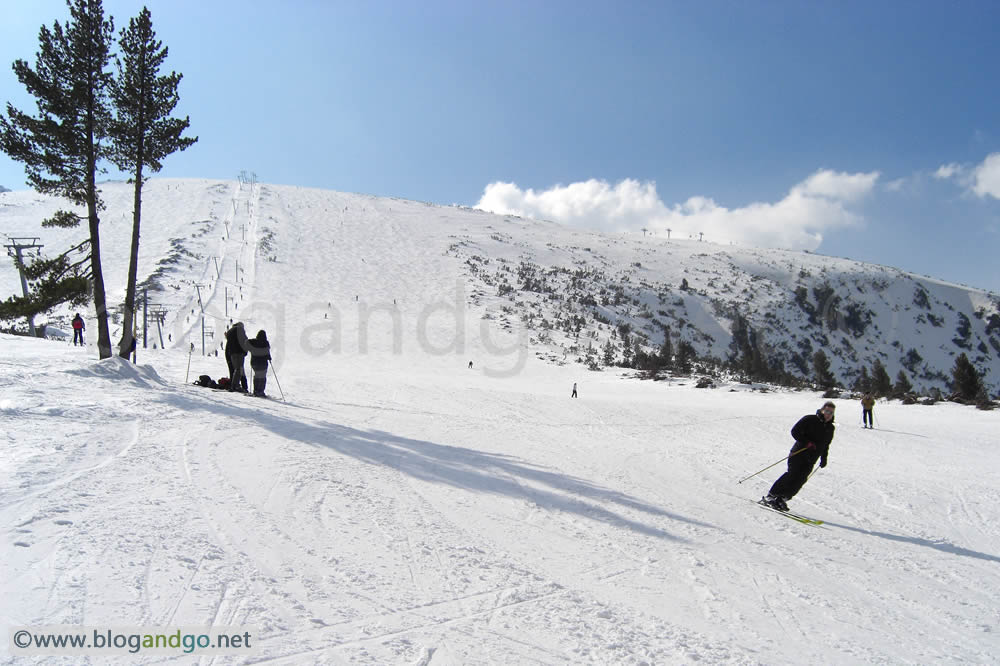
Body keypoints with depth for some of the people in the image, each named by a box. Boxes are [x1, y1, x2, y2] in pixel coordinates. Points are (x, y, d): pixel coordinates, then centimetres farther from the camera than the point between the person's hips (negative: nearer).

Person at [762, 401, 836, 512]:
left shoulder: (830, 428, 16)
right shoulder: (810, 419, -3)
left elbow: (826, 445, 27)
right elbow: (795, 431, -9)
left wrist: (824, 458, 16)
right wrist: (807, 442, -19)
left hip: (811, 460, 5)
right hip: (799, 453, -5)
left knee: (800, 480, -9)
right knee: (792, 474, -17)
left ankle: (782, 499, -5)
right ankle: (771, 496, -13)